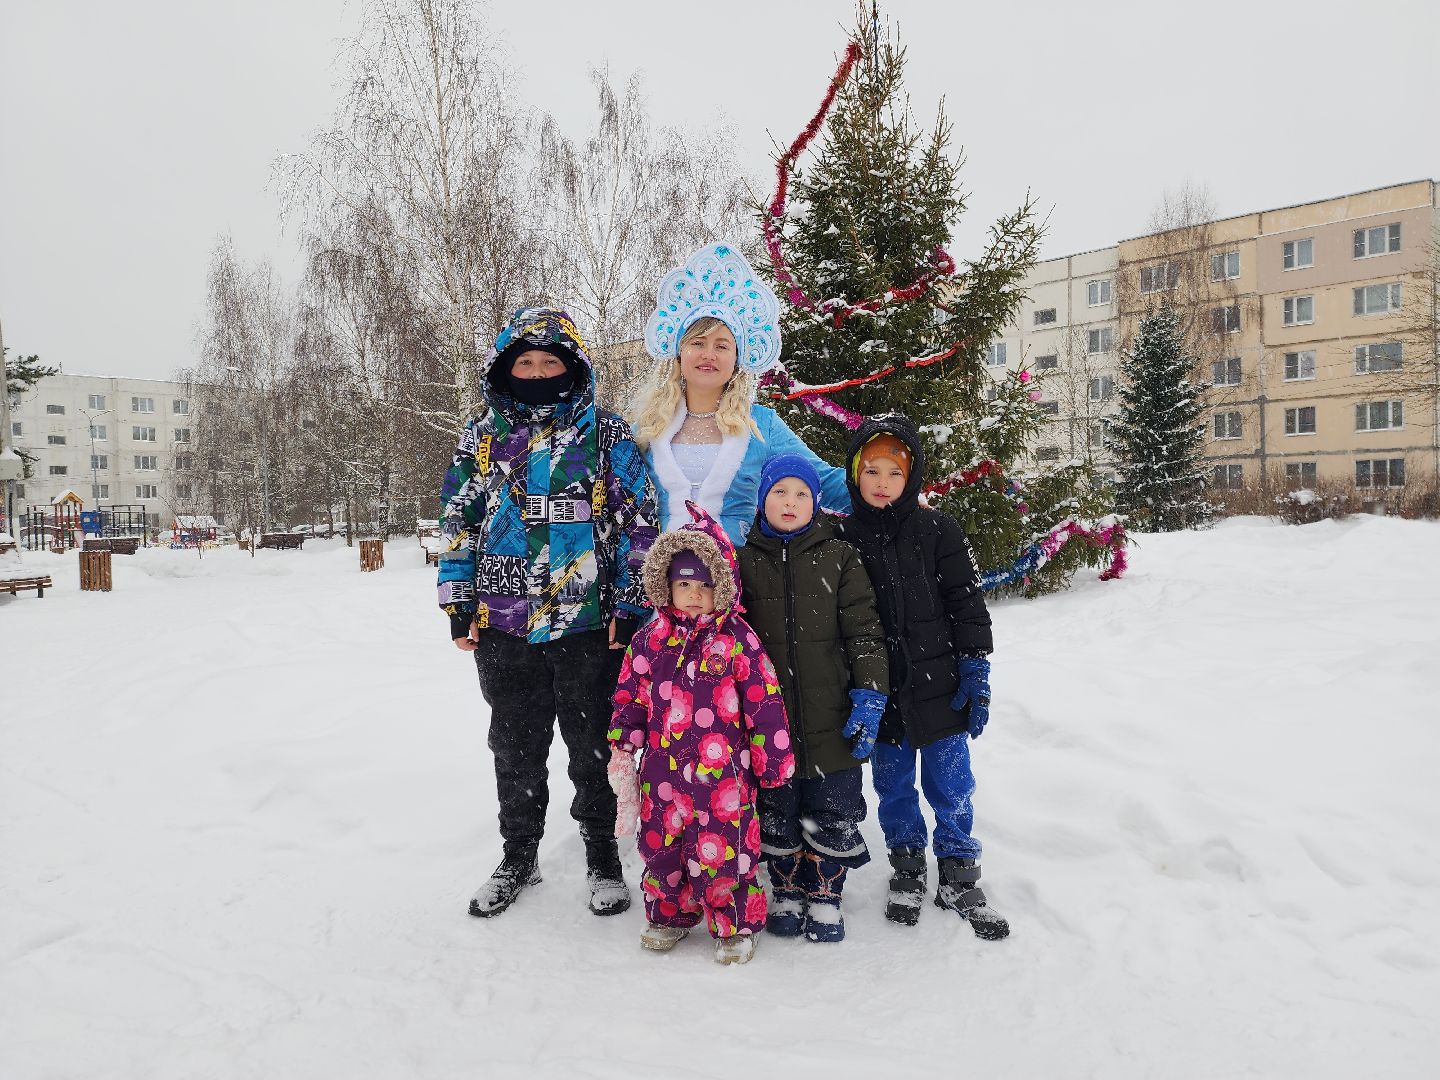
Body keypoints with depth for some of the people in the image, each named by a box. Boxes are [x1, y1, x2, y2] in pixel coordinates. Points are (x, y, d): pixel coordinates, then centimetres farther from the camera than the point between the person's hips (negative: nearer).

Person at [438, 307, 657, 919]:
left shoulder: (607, 435, 0)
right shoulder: (484, 435, 7)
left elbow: (638, 523, -1)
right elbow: (459, 523, 11)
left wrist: (630, 606, -6)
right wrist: (460, 605, 6)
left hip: (590, 625, -2)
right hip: (504, 625, 3)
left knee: (594, 748, 10)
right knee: (515, 749, 15)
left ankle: (602, 857, 29)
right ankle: (518, 857, 35)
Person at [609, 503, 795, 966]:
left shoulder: (738, 639, -7)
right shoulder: (652, 637, 4)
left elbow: (765, 701, -4)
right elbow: (630, 694, 11)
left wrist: (773, 760, -2)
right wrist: (623, 745, 7)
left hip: (722, 771, -4)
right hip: (663, 770, 4)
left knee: (724, 849, 3)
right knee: (662, 845, 15)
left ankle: (736, 926, 24)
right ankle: (669, 914, 38)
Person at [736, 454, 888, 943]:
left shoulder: (840, 558, 0)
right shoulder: (744, 562, 3)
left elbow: (864, 633, -2)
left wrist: (869, 697, -9)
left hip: (832, 720, -1)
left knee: (832, 818, 10)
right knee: (777, 816, 15)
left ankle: (825, 897, 29)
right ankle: (787, 895, 34)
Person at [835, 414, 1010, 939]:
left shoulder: (937, 530, -3)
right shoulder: (845, 537, 1)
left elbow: (966, 603, -1)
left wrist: (975, 669, -6)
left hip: (938, 684, -1)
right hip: (881, 691, 2)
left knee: (950, 785, 8)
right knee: (893, 785, 14)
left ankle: (959, 878, 25)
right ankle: (907, 870, 33)